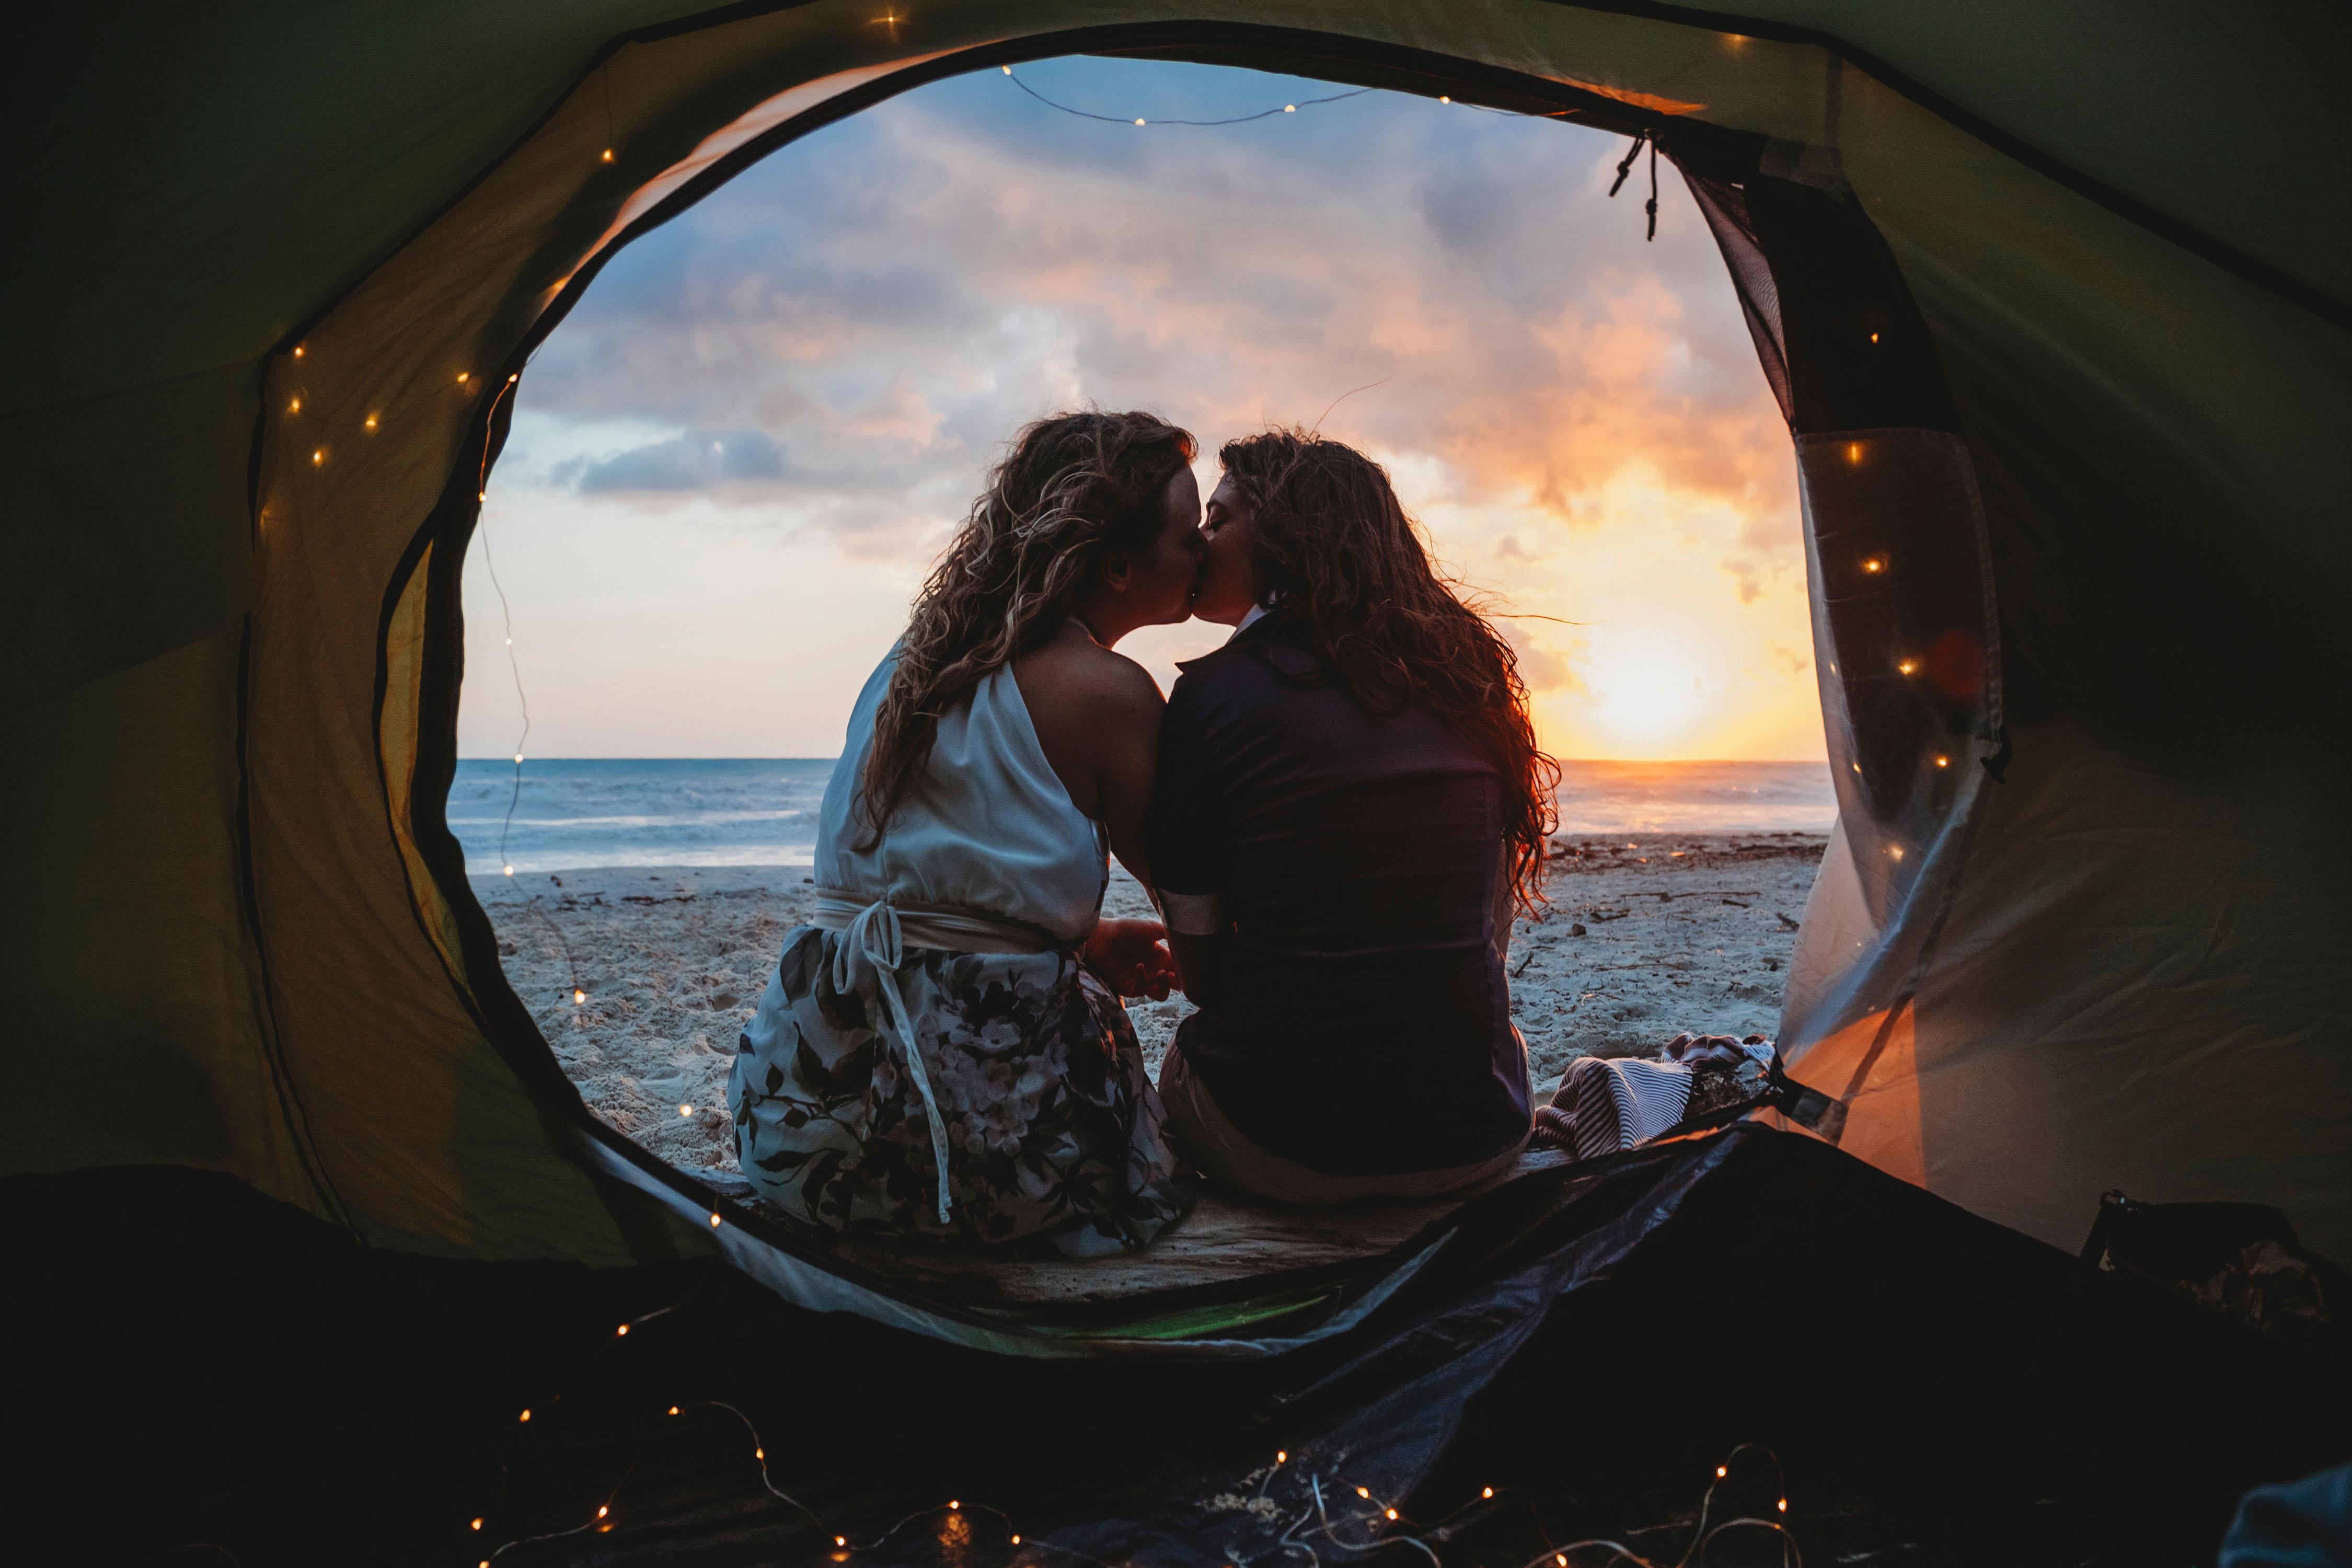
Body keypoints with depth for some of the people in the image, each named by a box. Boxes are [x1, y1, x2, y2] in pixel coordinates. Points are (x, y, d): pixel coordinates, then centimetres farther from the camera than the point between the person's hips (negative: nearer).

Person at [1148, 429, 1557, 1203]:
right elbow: (1494, 929, 11)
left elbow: (1199, 970, -3)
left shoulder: (1214, 696, -9)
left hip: (1283, 1149, -3)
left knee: (1184, 1058, 31)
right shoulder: (1464, 677, 4)